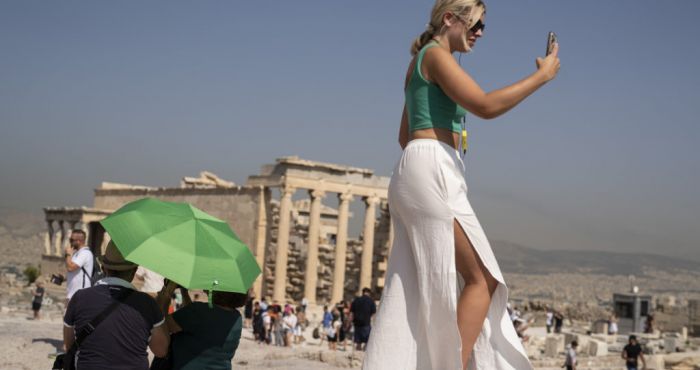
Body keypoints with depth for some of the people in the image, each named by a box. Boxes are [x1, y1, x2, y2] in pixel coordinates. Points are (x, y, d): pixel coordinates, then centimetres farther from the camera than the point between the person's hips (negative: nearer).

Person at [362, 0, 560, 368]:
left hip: (416, 174, 10)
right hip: (431, 173, -10)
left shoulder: (421, 64, 25)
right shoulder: (435, 54, -5)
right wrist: (541, 75, -8)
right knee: (482, 279, -10)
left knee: (415, 291, 6)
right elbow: (486, 106, -17)